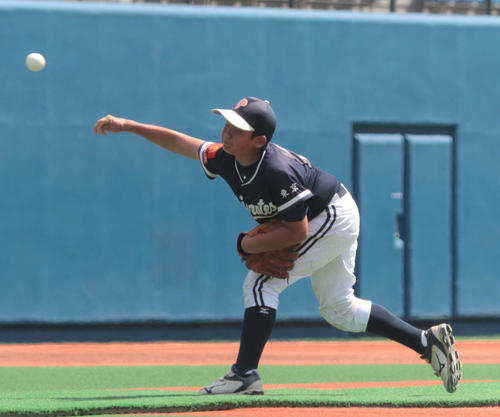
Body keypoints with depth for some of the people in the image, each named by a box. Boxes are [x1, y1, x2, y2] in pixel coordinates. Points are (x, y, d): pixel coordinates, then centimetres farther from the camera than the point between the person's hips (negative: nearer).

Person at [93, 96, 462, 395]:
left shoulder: (277, 172, -36)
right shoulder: (227, 160, -13)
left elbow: (296, 233, -31)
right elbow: (179, 142, -1)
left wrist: (250, 245, -22)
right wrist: (126, 125, -5)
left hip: (331, 220, -10)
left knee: (261, 285, -16)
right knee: (338, 309, 17)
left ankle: (246, 374, -16)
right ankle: (428, 341, 21)